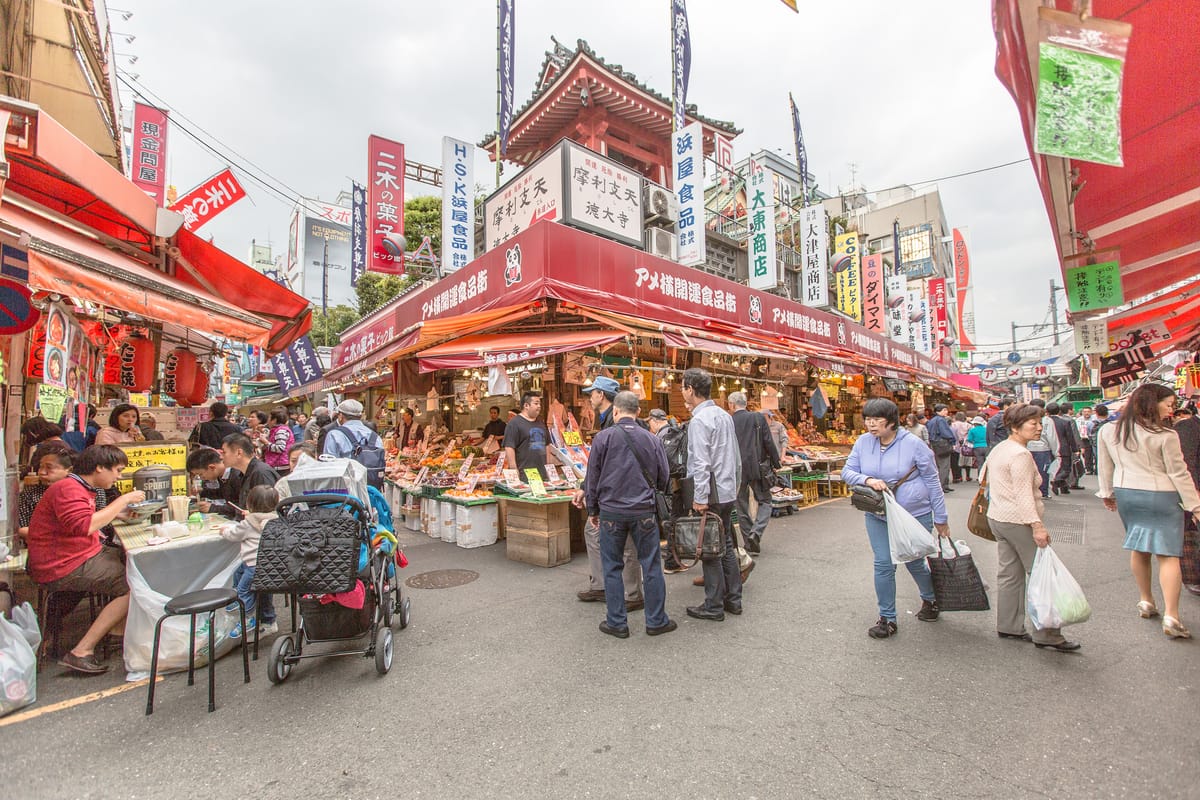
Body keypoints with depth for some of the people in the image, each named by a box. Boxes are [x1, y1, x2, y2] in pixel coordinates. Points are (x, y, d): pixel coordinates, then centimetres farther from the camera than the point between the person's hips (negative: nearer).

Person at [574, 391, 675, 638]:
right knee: (651, 566, 12)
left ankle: (617, 623, 20)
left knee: (612, 567, 12)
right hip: (644, 511, 1)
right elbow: (663, 479, 7)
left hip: (611, 511, -1)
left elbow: (593, 476, -2)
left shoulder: (603, 437, -7)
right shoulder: (652, 439, -1)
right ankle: (656, 621, 22)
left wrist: (592, 509, 10)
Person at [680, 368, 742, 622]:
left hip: (710, 494, -9)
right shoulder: (724, 415, 11)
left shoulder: (699, 420, -17)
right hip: (728, 491, 9)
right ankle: (733, 599, 27)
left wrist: (700, 497, -20)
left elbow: (701, 463, -22)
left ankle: (714, 606, 12)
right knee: (726, 545, 17)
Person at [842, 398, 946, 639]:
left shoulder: (913, 444, -13)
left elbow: (932, 481, -5)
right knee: (883, 564, 1)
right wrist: (867, 480, -23)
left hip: (914, 515, -2)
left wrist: (940, 518, -1)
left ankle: (930, 599, 47)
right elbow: (847, 472, -2)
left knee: (914, 563, 14)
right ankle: (887, 618, 16)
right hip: (878, 516, 2)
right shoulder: (863, 443, -5)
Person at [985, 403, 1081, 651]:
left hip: (997, 518, 9)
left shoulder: (998, 449, 13)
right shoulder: (1021, 455, -16)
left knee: (1009, 574, 13)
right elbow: (1024, 495, -22)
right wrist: (1037, 525, -25)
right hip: (1018, 521, -9)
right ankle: (1045, 634, 5)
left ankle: (1008, 627, 21)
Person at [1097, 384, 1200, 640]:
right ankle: (1170, 617, -5)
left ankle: (1146, 602, 28)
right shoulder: (1165, 435, -14)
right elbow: (1179, 473, -8)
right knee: (1168, 554, -2)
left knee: (1138, 548, 17)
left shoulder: (1109, 431, 1)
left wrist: (1107, 492, 20)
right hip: (1160, 496, -5)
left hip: (1125, 494, 5)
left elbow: (1106, 466, 9)